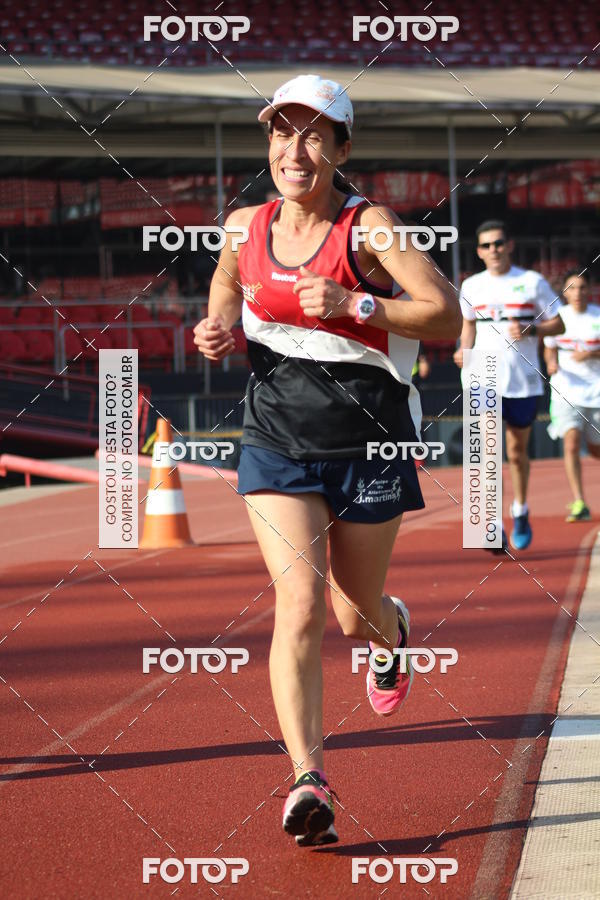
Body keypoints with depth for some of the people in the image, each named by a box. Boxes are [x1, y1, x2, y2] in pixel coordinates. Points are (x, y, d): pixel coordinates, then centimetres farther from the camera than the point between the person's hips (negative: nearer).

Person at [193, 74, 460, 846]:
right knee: (299, 605, -17)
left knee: (356, 619, 13)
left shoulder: (369, 226, -10)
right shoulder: (245, 227, 2)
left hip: (367, 443, -2)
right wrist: (217, 329, 4)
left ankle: (395, 632, 52)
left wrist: (355, 304, -27)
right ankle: (308, 783, -17)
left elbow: (446, 316, -15)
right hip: (277, 442, 2)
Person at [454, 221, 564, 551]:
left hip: (523, 380, -1)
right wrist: (464, 349, 3)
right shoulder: (471, 287, 6)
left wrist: (530, 330, -16)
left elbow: (558, 325, 2)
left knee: (517, 452, 10)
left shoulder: (532, 282, -1)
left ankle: (520, 513, 32)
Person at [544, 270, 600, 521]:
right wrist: (552, 363, -7)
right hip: (566, 390, 0)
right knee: (571, 443, -18)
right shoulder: (559, 316, 3)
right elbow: (549, 348, 14)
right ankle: (579, 504, -16)